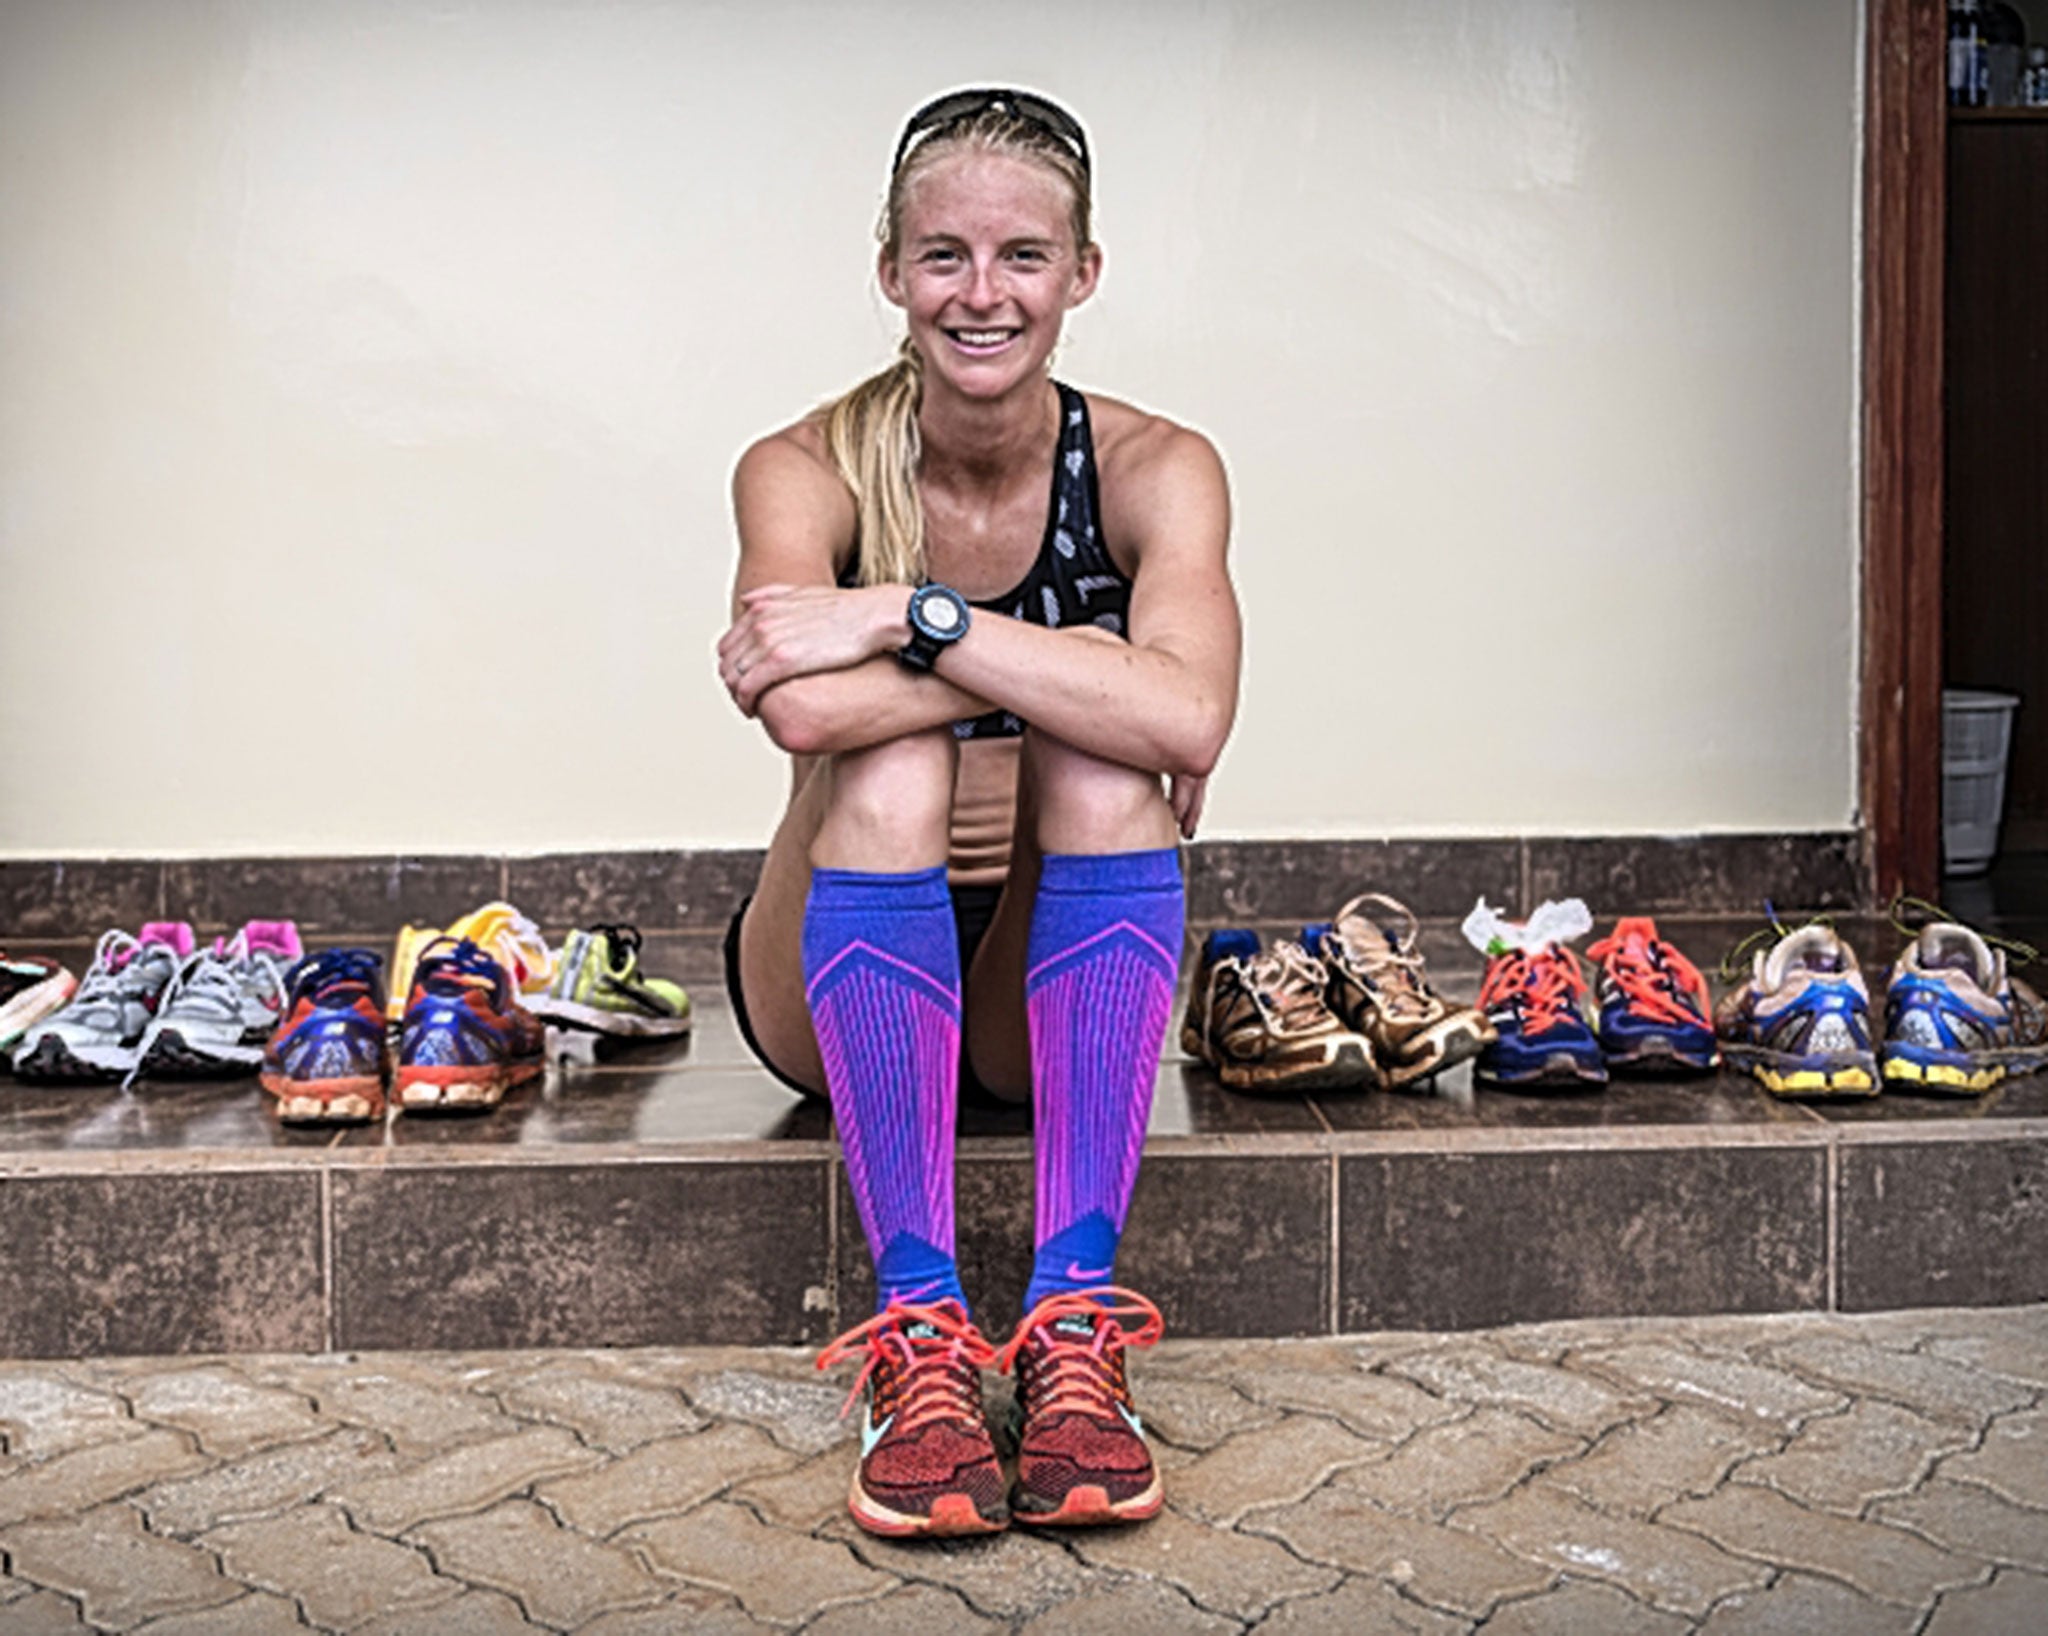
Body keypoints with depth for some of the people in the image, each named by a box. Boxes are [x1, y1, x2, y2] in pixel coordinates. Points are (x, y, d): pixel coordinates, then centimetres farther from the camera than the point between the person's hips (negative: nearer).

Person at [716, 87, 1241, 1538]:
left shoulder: (1153, 469, -10)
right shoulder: (810, 470, -12)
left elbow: (1189, 716, -31)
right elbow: (804, 710, -34)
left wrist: (911, 616, -31)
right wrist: (1081, 679, -27)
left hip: (1053, 997, 1)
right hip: (844, 1002, -1)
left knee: (1106, 769, -29)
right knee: (887, 766, -31)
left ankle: (1076, 1329, -32)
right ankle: (920, 1338, -33)